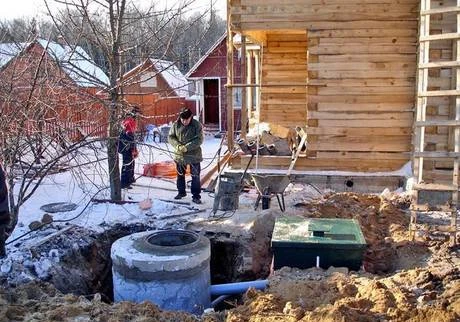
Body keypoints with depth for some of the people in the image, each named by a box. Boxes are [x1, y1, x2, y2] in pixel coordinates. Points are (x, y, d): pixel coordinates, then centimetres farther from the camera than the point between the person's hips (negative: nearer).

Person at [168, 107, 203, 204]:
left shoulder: (197, 125, -12)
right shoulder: (175, 125, -3)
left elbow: (199, 140, -16)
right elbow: (170, 137, 1)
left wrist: (187, 147, -25)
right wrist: (177, 145, -18)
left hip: (194, 155, -3)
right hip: (179, 155, 3)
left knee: (195, 176, 1)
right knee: (180, 175, 16)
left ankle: (196, 196, 10)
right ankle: (181, 192, 34)